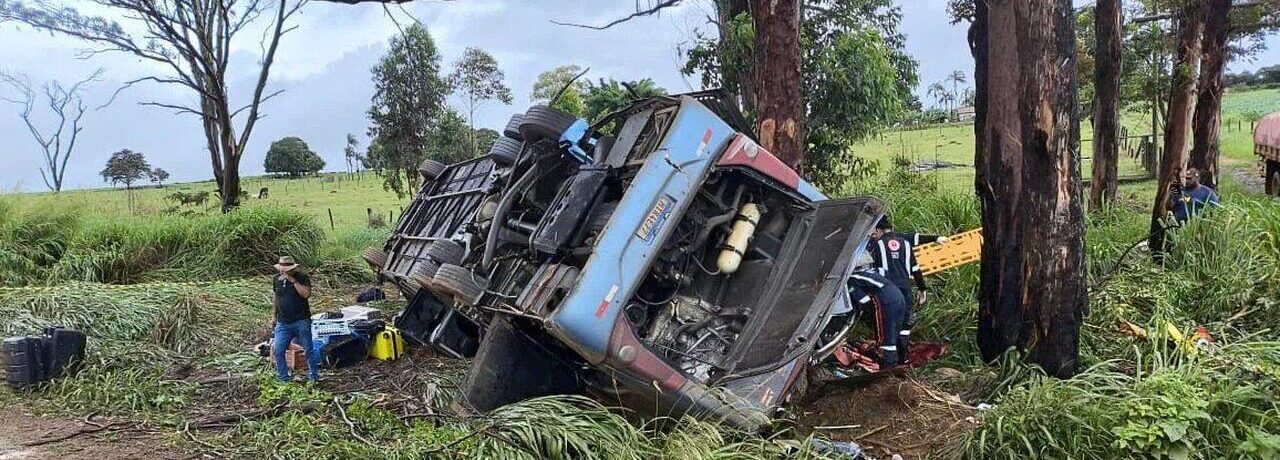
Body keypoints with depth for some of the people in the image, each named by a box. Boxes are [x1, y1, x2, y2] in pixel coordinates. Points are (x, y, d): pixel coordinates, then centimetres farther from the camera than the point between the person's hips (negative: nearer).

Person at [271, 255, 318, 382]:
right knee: (278, 350, -2)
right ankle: (283, 379, 10)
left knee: (308, 349, 1)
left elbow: (306, 294, -21)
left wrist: (293, 281, -23)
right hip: (283, 323, 4)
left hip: (301, 321, -4)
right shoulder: (276, 279, 7)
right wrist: (274, 313, 22)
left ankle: (314, 376, 15)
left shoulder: (302, 277, -6)